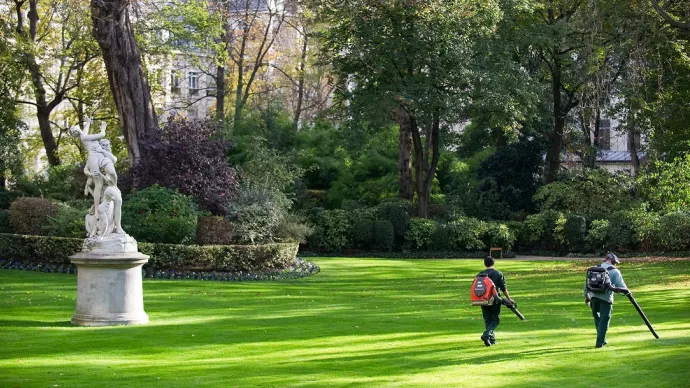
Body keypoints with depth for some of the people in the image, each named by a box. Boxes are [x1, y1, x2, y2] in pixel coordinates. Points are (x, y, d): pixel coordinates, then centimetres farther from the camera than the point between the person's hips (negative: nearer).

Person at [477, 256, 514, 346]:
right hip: (494, 300, -3)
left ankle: (492, 339, 13)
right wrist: (509, 299, 4)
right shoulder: (498, 273, -3)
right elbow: (504, 288, -5)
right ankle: (486, 335, -16)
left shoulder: (480, 274, 5)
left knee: (487, 320, 12)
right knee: (495, 319, 5)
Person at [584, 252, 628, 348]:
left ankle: (602, 340, 24)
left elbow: (587, 283, 15)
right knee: (604, 321, 3)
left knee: (597, 319, 19)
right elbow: (621, 285, -3)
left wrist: (587, 296, 24)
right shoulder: (614, 271, 1)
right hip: (606, 298, -4)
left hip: (594, 297, 4)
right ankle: (600, 342, 0)